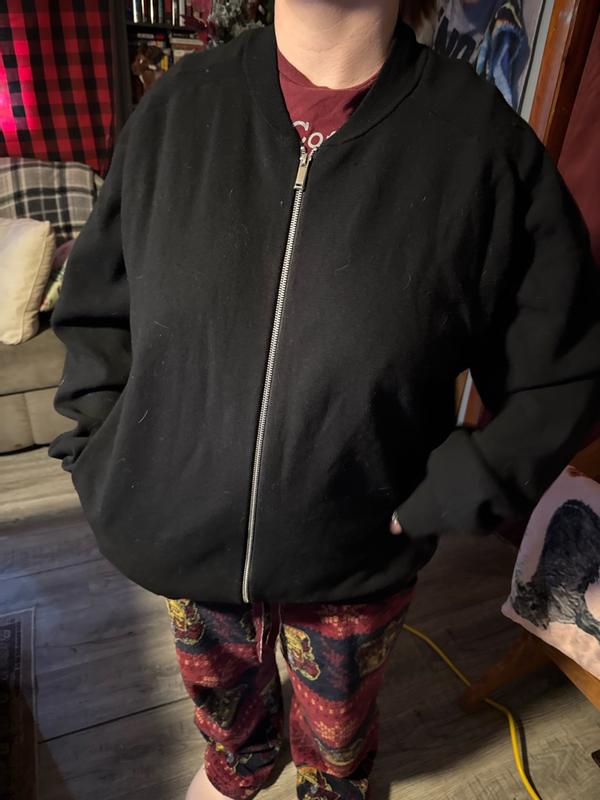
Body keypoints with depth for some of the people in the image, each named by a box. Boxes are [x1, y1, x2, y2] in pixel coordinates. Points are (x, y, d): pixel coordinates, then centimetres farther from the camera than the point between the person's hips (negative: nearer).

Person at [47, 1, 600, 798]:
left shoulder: (484, 141, -16)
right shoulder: (177, 108, -9)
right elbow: (93, 306, 2)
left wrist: (448, 496, -14)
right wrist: (105, 452, -5)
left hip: (357, 557, -1)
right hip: (186, 532, 3)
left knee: (337, 729, 28)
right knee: (218, 686, 32)